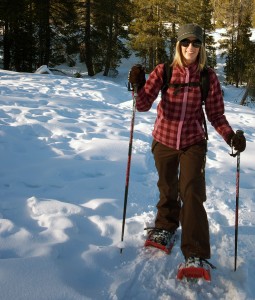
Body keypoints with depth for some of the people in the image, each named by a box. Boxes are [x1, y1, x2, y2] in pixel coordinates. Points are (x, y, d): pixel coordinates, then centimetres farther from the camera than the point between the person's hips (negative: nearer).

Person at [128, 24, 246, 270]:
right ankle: (166, 226, 45)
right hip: (163, 140, 1)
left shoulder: (208, 76, -7)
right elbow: (144, 105, -13)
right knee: (167, 190, 16)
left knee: (191, 193, -11)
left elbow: (216, 115, -4)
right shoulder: (163, 71, -8)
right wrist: (139, 87, -31)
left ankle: (195, 254, -2)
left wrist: (231, 136, -19)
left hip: (193, 143, -1)